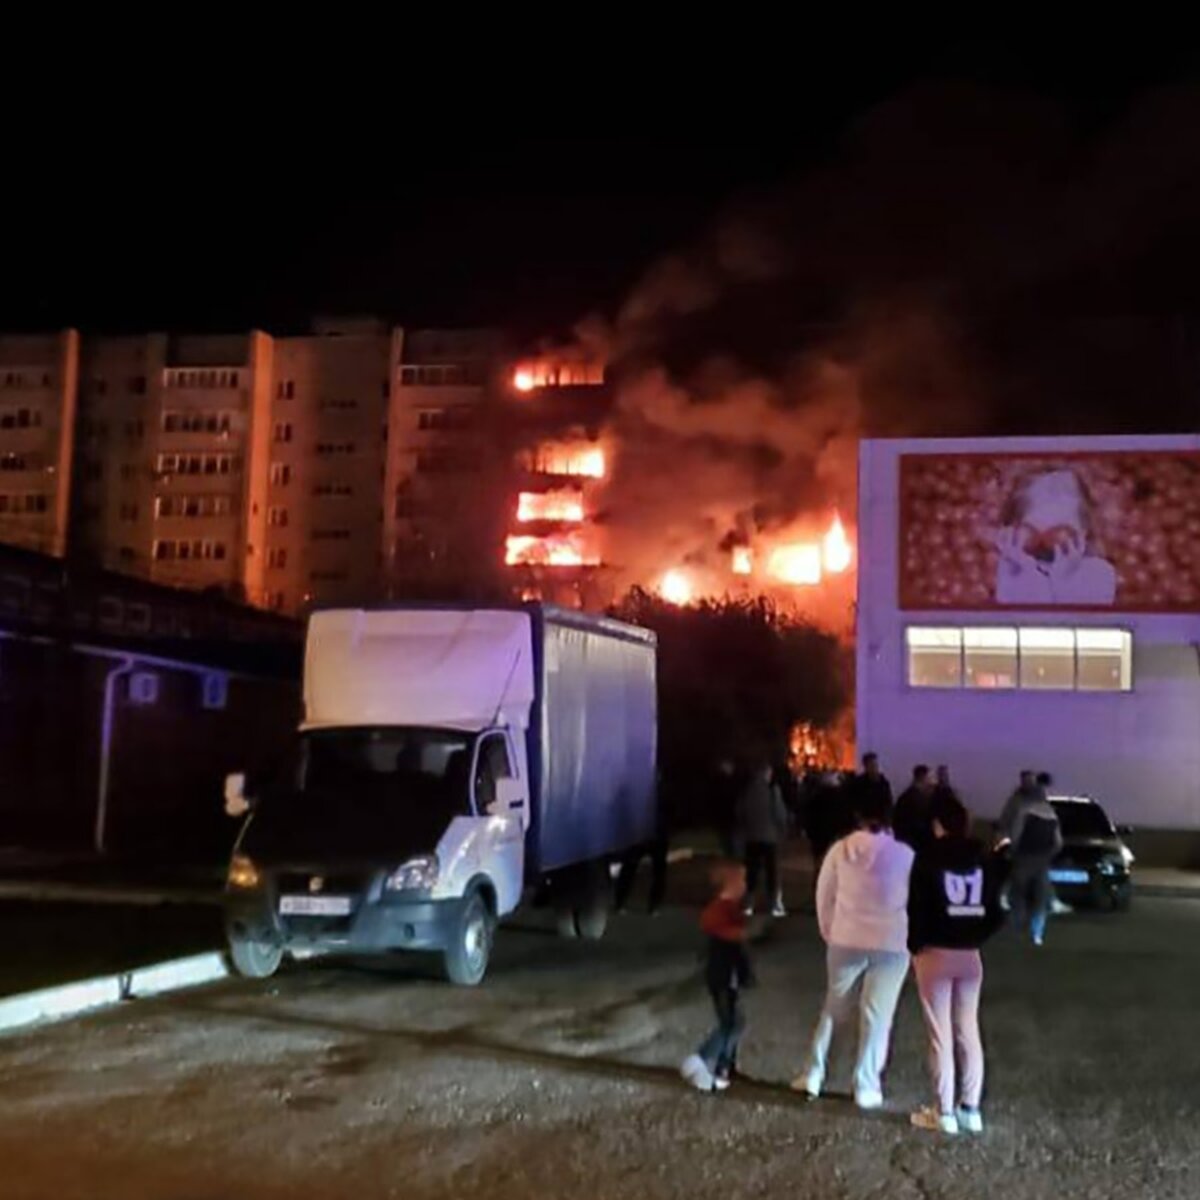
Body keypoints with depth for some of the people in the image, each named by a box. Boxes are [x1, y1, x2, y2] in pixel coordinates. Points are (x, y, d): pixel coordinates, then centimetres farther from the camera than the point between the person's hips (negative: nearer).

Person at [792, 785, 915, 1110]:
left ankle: (813, 1076, 20)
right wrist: (911, 939, 12)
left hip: (847, 941, 2)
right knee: (877, 1016, 8)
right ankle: (866, 1088, 12)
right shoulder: (905, 854, -8)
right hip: (891, 944, -2)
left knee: (833, 1008, 17)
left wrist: (829, 933, 16)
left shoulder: (841, 850, -4)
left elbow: (824, 895, 4)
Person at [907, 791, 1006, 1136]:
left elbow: (917, 906, -13)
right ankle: (970, 1108, 18)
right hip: (970, 955, 5)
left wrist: (915, 945, 1)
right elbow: (996, 912, 1)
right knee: (968, 1031, 14)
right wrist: (976, 938, 11)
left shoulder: (929, 856, -10)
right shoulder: (984, 859, 3)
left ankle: (944, 1112, 6)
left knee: (940, 1035, 2)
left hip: (935, 953, -4)